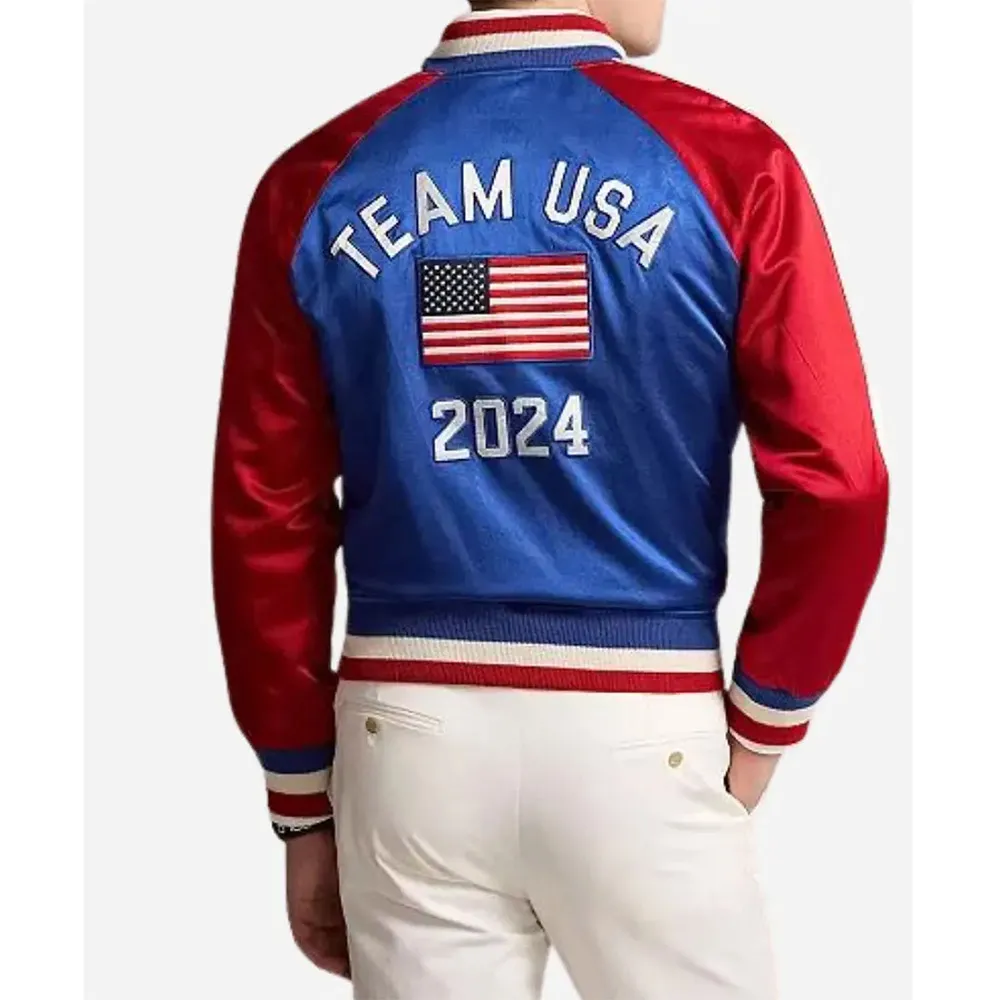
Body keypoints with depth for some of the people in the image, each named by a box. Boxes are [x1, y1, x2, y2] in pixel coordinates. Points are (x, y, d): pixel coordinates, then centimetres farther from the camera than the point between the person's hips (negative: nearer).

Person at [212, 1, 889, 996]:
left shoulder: (317, 182, 2)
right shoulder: (727, 161, -4)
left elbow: (263, 516, 1)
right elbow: (837, 483, -7)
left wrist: (303, 800, 9)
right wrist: (761, 723, 6)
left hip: (407, 731, 2)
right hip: (642, 729, -2)